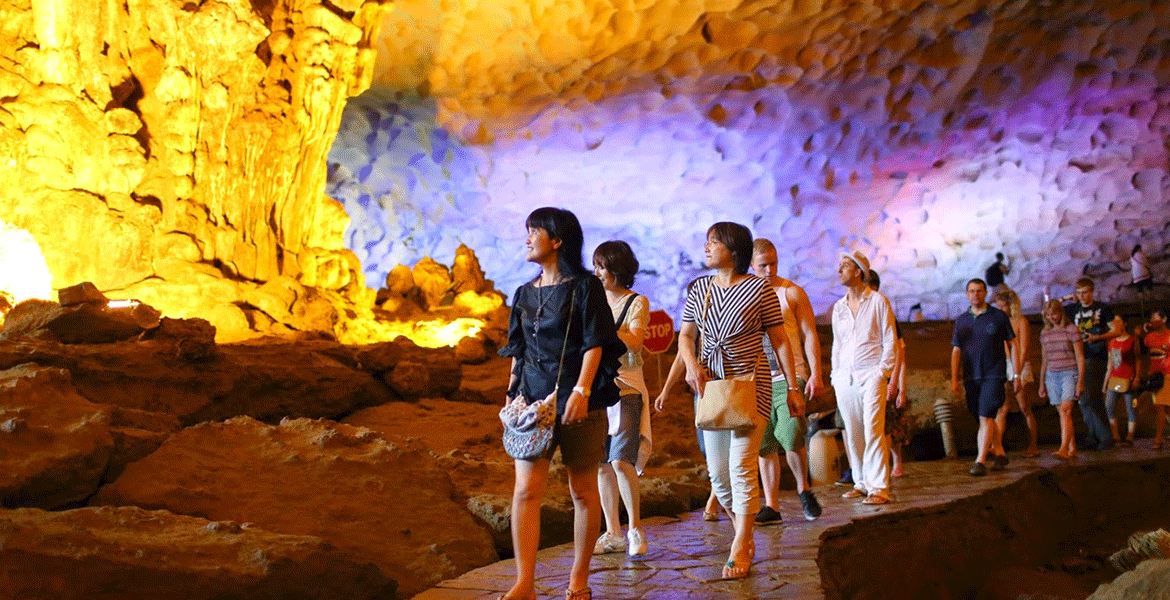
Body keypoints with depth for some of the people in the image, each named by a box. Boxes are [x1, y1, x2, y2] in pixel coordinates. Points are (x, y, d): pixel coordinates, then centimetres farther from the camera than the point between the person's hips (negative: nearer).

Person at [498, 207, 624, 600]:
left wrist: (581, 391, -20)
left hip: (578, 398, -4)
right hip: (533, 397, 4)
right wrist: (512, 395, 14)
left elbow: (594, 345, -9)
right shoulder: (526, 294, 14)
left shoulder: (585, 287, -2)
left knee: (583, 490, 4)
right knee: (527, 489, -8)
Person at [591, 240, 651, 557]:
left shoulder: (637, 303, -1)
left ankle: (635, 529, -1)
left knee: (620, 461, -16)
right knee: (601, 465, 4)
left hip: (625, 391, -5)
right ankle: (613, 534, 12)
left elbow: (633, 342, -16)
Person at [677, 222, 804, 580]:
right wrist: (691, 363, -8)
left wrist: (793, 388, -4)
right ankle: (745, 535, 24)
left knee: (742, 466, -12)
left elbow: (780, 341, -2)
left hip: (751, 384, -5)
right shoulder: (699, 289, 8)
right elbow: (686, 335, 13)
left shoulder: (759, 289, -4)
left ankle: (739, 551, -7)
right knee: (717, 471, 6)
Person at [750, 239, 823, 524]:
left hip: (790, 377, -3)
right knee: (764, 444, 2)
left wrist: (815, 373, -7)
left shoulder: (792, 292, 4)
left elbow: (809, 335, 3)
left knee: (790, 436, -16)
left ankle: (803, 489, 8)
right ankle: (771, 506, 7)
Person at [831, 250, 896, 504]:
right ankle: (861, 482, 14)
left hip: (870, 375, -5)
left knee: (873, 430, -12)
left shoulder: (877, 302, 2)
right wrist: (835, 375, 14)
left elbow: (890, 341, 1)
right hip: (844, 378, 5)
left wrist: (882, 371, -8)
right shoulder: (839, 307, 16)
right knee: (852, 433, 4)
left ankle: (879, 487, -11)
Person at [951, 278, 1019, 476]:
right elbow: (956, 350, 10)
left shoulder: (999, 316, 1)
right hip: (971, 377, 4)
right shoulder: (962, 320, 10)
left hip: (993, 375, -4)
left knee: (986, 417, -13)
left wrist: (1017, 374, 0)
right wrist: (954, 379, 2)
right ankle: (999, 453, 26)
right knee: (986, 418, 11)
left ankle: (980, 461, -13)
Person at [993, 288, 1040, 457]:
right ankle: (997, 445, -15)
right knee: (1001, 408, -8)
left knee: (1025, 408, 1)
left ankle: (1033, 446, 9)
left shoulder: (1021, 322, -2)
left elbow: (1023, 349, -7)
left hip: (1020, 366, -4)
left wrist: (1018, 373, -14)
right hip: (1003, 367, 4)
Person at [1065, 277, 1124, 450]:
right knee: (1083, 400, 7)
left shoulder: (1102, 309, 1)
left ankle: (1105, 436, -8)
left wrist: (1098, 337, -15)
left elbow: (1117, 329, -2)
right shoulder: (1073, 309, 13)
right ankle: (1093, 435, 15)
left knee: (1090, 398, -15)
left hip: (1096, 357, -6)